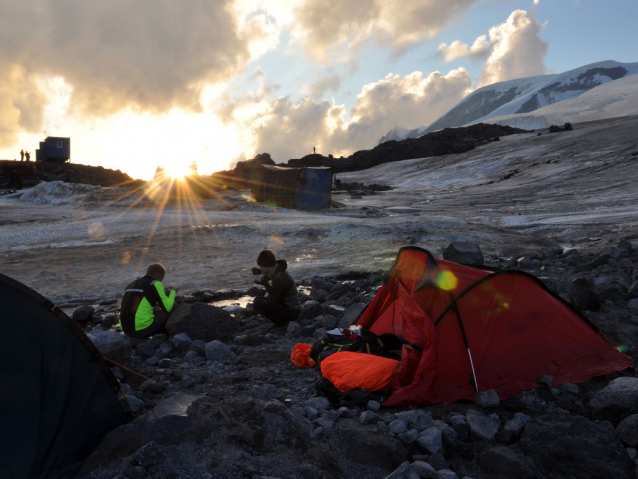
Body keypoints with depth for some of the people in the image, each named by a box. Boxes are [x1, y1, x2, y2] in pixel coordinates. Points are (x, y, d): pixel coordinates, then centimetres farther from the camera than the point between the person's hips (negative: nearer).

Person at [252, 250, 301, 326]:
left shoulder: (280, 278, -25)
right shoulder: (276, 271, 3)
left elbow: (277, 300, -19)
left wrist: (266, 284, -15)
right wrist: (259, 271, 10)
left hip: (291, 312, -10)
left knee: (258, 304, -22)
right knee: (258, 300, 25)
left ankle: (281, 321, -5)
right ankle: (282, 319, 13)